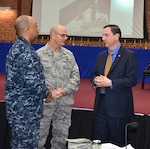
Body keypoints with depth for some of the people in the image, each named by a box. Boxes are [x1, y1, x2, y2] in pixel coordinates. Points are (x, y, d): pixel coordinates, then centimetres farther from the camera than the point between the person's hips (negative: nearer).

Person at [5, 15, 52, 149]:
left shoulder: (17, 47, 12)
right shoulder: (25, 51, -20)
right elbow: (33, 82, -26)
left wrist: (44, 88, 11)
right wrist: (46, 92, -6)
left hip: (18, 108, 10)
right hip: (26, 111, -10)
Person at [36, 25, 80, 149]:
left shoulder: (69, 55, 9)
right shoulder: (39, 54, -1)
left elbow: (75, 75, 7)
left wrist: (65, 90, -9)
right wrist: (49, 93, -14)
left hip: (65, 102, 3)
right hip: (45, 101, -3)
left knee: (61, 137, 11)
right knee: (40, 136, 2)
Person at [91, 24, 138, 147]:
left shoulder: (129, 55, -8)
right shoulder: (101, 56, 12)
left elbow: (132, 79, -15)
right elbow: (94, 74, 17)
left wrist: (110, 83, -21)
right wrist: (95, 81, -7)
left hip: (118, 105, -6)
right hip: (101, 103, 6)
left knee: (118, 142, 6)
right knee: (100, 140, 13)